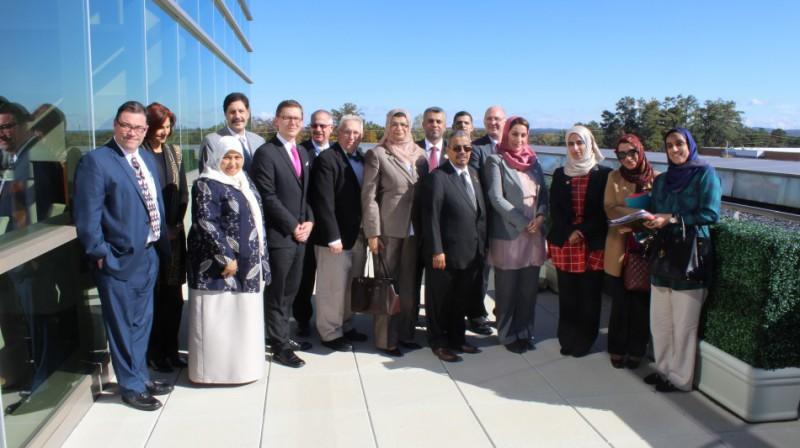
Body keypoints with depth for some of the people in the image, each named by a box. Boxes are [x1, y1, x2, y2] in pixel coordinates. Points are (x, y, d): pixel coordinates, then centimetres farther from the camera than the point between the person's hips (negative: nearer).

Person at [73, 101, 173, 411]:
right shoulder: (95, 161, -12)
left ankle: (142, 376, 36)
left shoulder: (148, 159, 11)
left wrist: (162, 244, 9)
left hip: (149, 255, 7)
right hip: (119, 259, -7)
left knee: (142, 322, 20)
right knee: (122, 326, 8)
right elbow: (88, 215, -15)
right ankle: (131, 387, 23)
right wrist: (100, 255, -16)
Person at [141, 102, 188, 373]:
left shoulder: (174, 152, 11)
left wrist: (176, 224, 2)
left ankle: (170, 349, 21)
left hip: (173, 233, 5)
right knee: (153, 296, 2)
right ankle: (154, 353, 15)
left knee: (174, 295, 9)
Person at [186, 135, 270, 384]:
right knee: (220, 317, 1)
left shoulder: (244, 183, 13)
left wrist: (260, 260, 12)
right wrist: (226, 258, -21)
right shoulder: (206, 185, -10)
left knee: (243, 316, 15)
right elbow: (206, 224, -18)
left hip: (248, 264, 8)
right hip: (218, 264, -8)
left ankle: (241, 363, 27)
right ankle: (218, 368, 12)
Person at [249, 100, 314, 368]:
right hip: (278, 235, -7)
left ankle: (281, 336, 28)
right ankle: (280, 347, 13)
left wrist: (309, 221, 2)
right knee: (276, 294, 3)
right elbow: (268, 197, -15)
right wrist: (293, 227, -13)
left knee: (290, 291, 14)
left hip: (299, 234, 7)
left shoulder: (302, 153, 15)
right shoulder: (266, 153, -10)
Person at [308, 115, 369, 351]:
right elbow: (324, 202, -17)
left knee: (352, 287, 16)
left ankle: (346, 326, 31)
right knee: (333, 288, 3)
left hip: (358, 235, 7)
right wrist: (333, 236, -20)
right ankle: (330, 333, 16)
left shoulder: (362, 160, 12)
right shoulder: (327, 159, -11)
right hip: (336, 236, -7)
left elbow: (365, 195, 12)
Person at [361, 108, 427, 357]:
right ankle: (385, 339, 15)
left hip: (414, 230, 4)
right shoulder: (377, 154, -3)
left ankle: (405, 333, 24)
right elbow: (368, 196, -6)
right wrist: (372, 232, -11)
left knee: (410, 285, 10)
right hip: (388, 229, -4)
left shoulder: (420, 154, 10)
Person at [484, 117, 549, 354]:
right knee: (507, 289, 5)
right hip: (508, 233, -5)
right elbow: (496, 198, -11)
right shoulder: (496, 160, -3)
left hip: (534, 234, 5)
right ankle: (508, 334, 20)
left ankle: (525, 331, 25)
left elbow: (544, 193, 13)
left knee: (529, 287, 9)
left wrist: (540, 216, -6)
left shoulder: (533, 161, 14)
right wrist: (522, 222, -14)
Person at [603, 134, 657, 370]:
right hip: (620, 248, 0)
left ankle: (636, 350, 21)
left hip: (646, 248, 0)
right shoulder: (614, 177, 5)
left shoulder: (656, 178, 1)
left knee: (641, 303, 5)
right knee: (620, 302, 6)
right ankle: (617, 350, 20)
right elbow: (610, 209, -4)